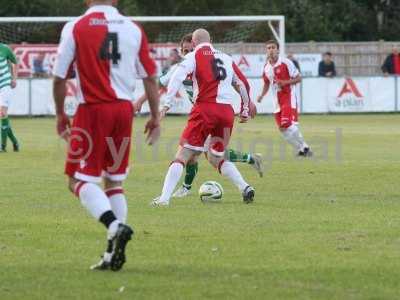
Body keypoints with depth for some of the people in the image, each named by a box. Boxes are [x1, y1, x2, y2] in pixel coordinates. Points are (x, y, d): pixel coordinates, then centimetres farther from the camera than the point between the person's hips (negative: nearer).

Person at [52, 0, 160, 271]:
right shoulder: (133, 29, 5)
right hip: (124, 109, 4)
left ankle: (115, 226, -22)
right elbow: (150, 77, 7)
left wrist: (60, 114, 10)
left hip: (93, 110, -4)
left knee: (80, 180, 2)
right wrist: (155, 117, 16)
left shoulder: (75, 28, -6)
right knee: (114, 181, 14)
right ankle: (114, 254, 11)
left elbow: (60, 77, -4)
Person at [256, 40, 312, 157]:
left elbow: (298, 78, -7)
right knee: (282, 128, 1)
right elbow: (266, 83, 22)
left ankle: (304, 148, -7)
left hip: (289, 97, -7)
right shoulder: (266, 67, 7)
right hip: (277, 101, 7)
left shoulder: (286, 63, -11)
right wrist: (262, 95, 7)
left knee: (288, 124, -20)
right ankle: (300, 149, 13)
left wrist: (285, 82, -21)